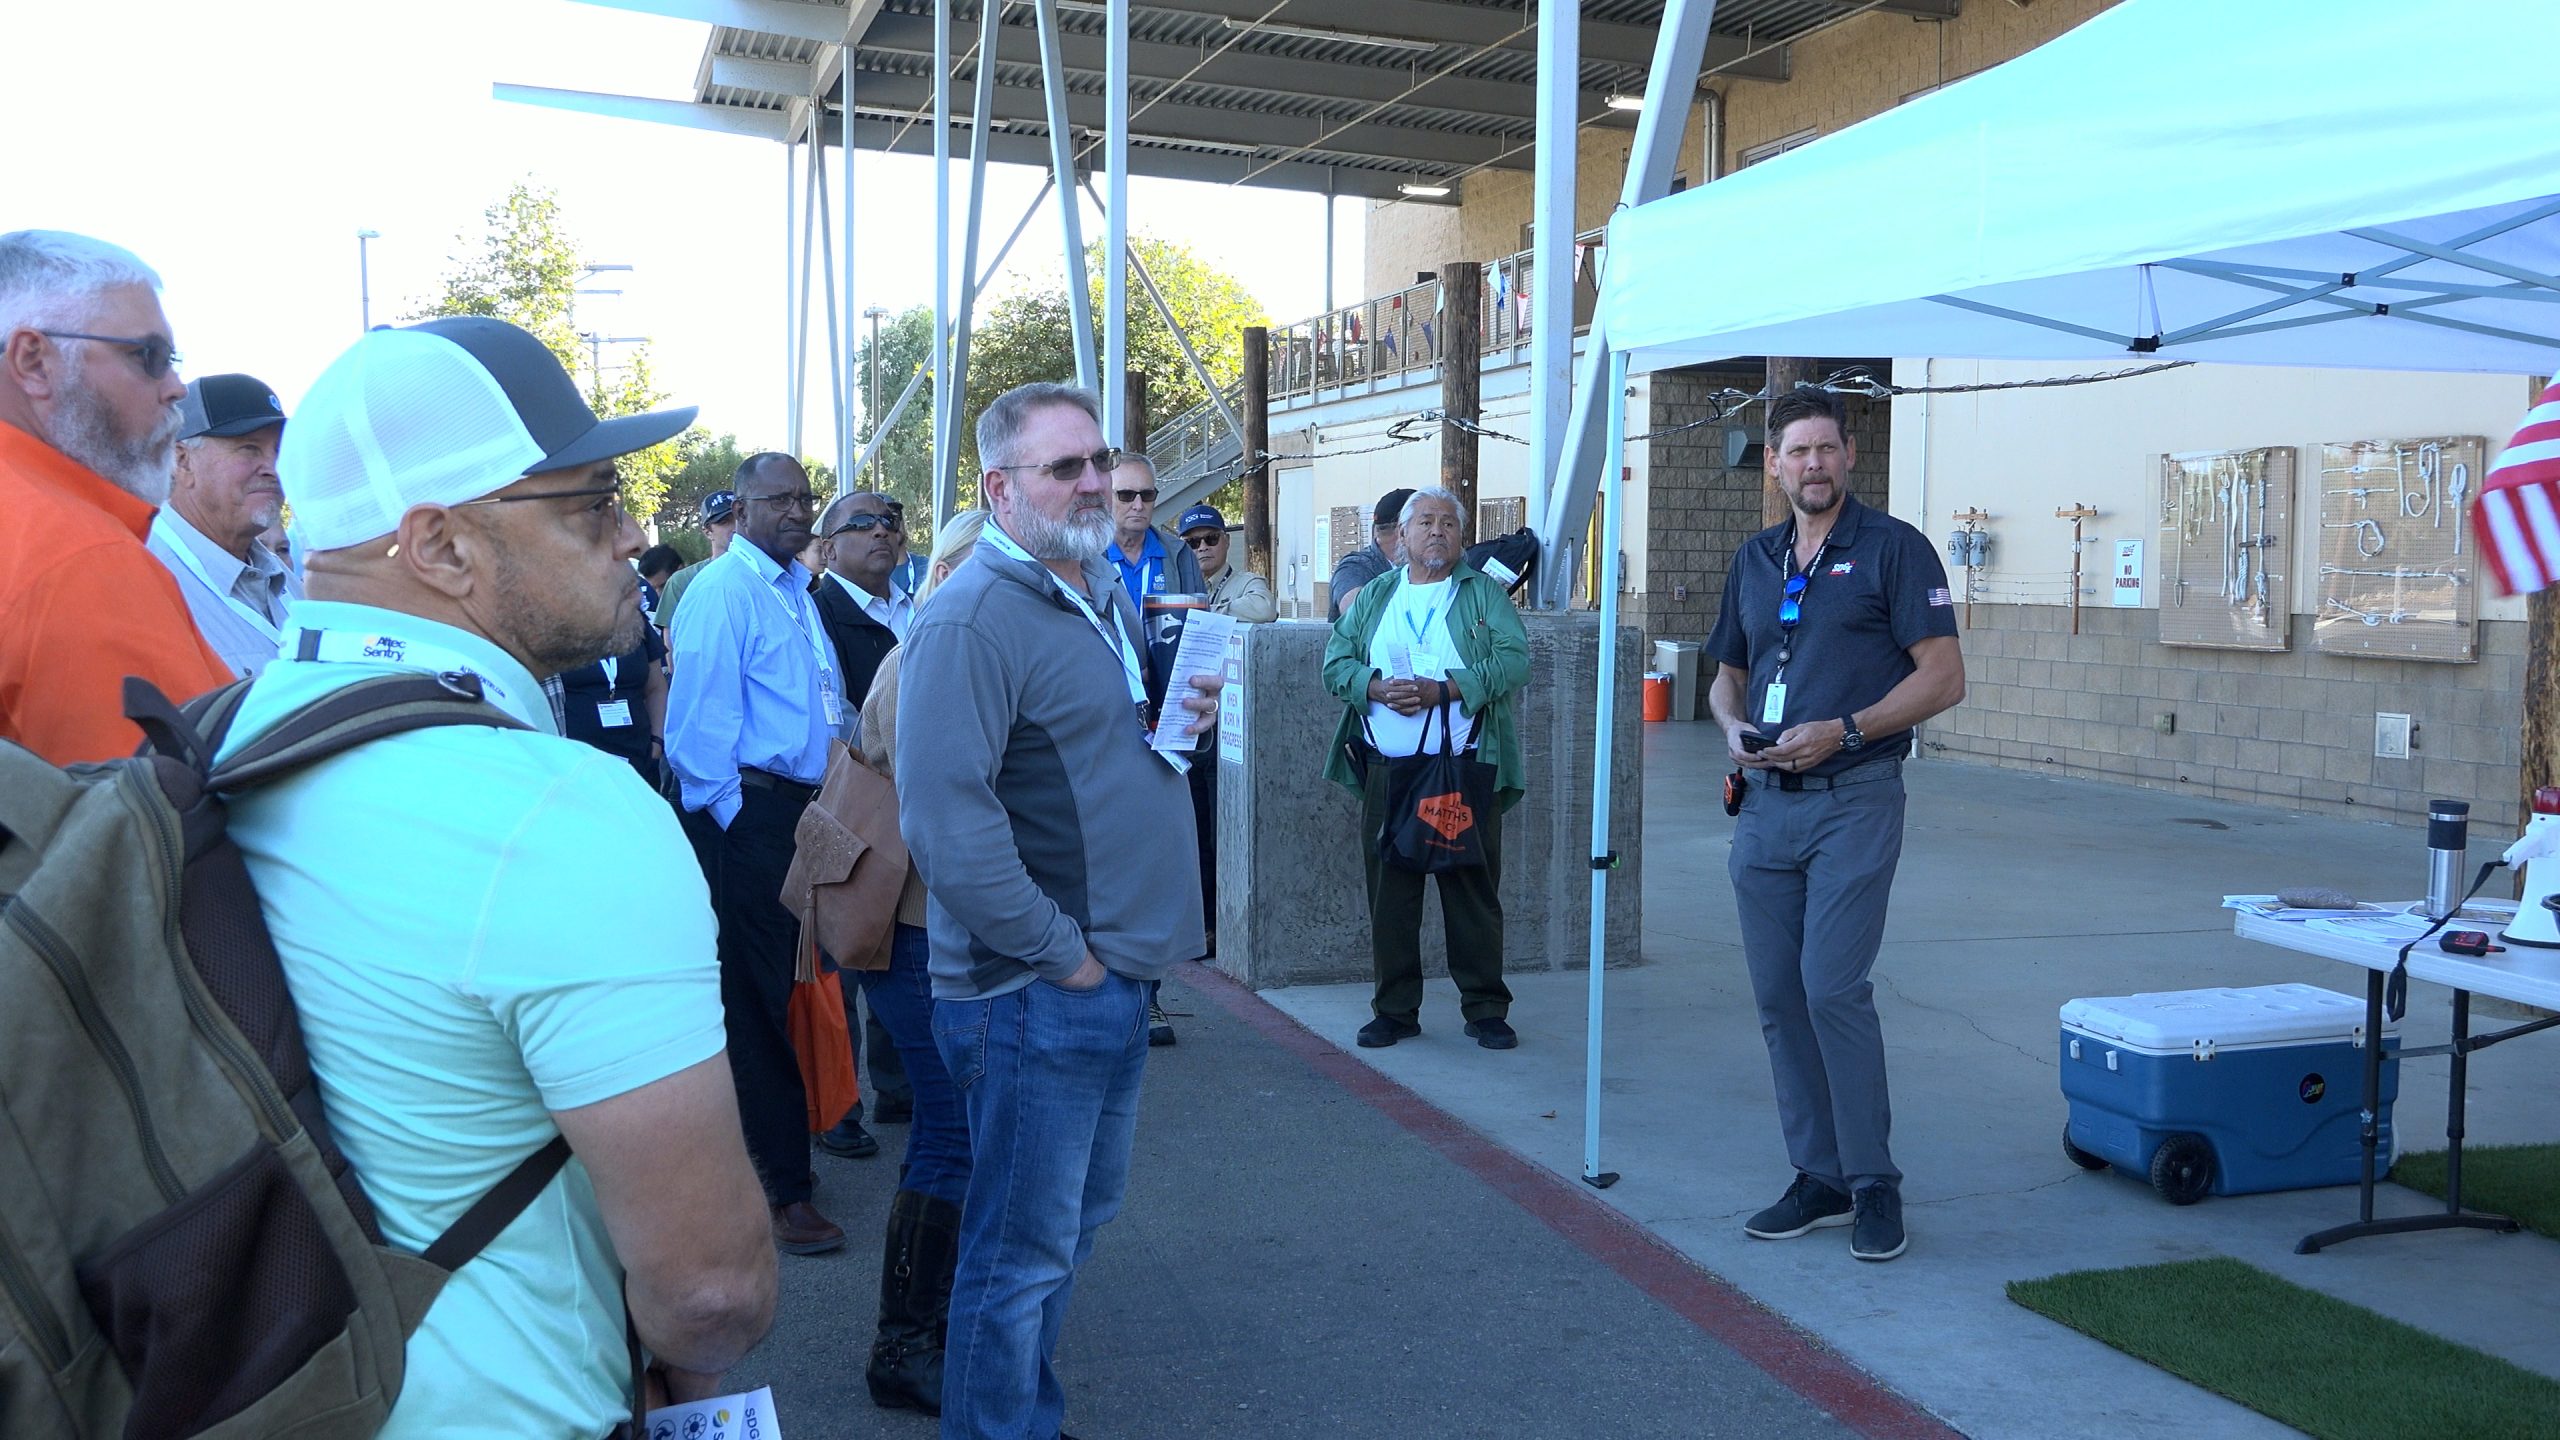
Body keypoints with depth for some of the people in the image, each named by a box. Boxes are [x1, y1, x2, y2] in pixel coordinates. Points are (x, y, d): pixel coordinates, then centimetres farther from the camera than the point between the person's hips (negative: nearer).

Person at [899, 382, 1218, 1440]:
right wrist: (1061, 953, -19)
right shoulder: (973, 619, -18)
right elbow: (946, 822, -25)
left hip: (1117, 980, 9)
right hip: (1033, 996, -9)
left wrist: (1182, 715, 3)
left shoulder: (1106, 593, 12)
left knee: (1079, 1218, 22)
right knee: (1023, 1250, 5)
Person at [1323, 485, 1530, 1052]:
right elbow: (1336, 661, 8)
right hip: (1387, 771, 3)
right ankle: (1396, 1010, 15)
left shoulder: (1484, 593, 7)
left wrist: (1443, 689, -16)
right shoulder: (1375, 595, 16)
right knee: (1390, 891, 5)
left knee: (1474, 890, 1)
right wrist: (1378, 689, -12)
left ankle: (1486, 1009, 12)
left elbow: (1515, 659, -6)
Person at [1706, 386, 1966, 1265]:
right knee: (1778, 996, 7)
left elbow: (1942, 677, -8)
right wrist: (1734, 727, 0)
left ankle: (1874, 1182, 3)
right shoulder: (1755, 561, 15)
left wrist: (1844, 730, -18)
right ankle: (1819, 1177, 19)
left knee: (1833, 988, -12)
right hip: (1766, 804, 6)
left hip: (1854, 798, -6)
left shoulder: (1893, 549, -3)